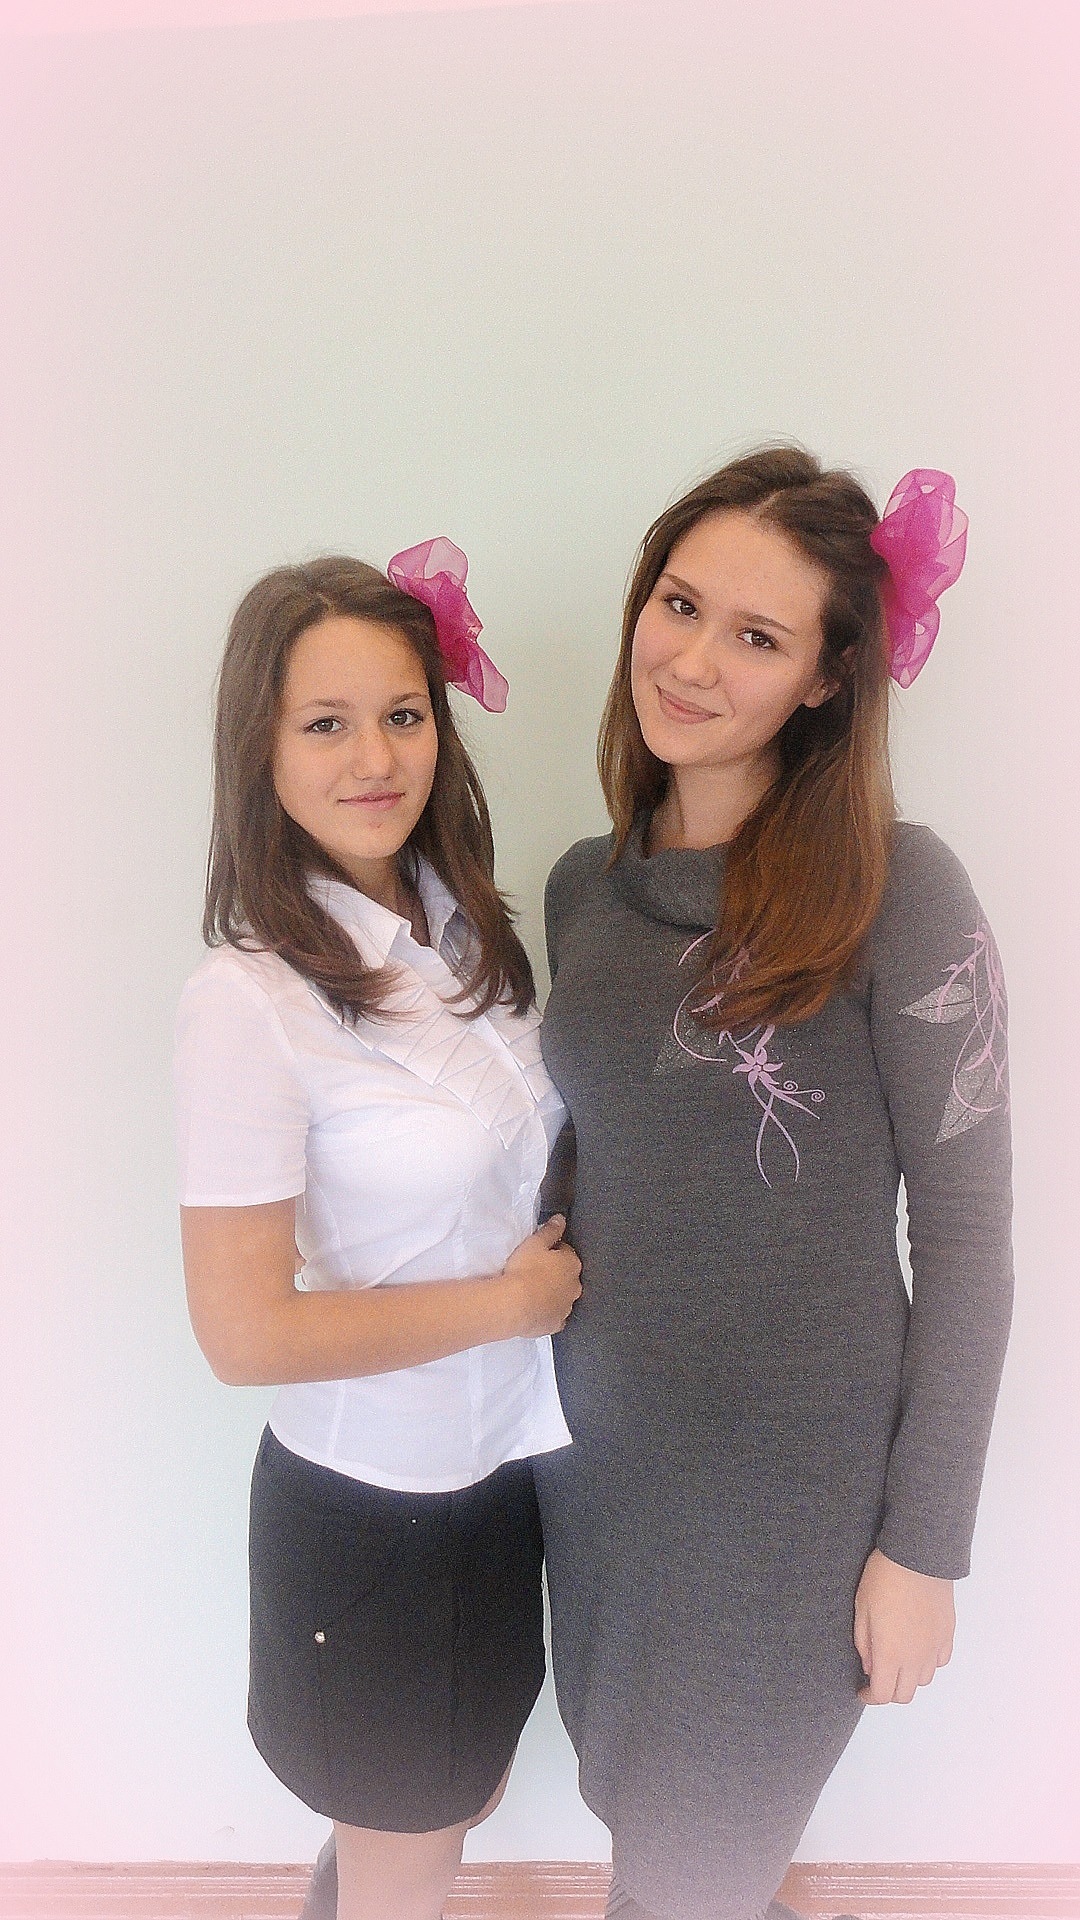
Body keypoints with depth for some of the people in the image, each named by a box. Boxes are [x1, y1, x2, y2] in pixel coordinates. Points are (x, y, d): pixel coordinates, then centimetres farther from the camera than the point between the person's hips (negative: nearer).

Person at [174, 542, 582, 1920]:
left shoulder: (461, 928, -4)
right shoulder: (251, 999, -26)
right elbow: (245, 1332, -24)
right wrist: (513, 1297, -17)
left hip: (504, 1456, 7)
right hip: (372, 1496, -6)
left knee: (464, 1798, 31)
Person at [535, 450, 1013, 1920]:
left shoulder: (899, 892, -16)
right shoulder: (585, 887, 0)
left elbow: (965, 1227, -13)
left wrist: (924, 1544, -10)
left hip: (793, 1492, -5)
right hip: (597, 1453, 5)